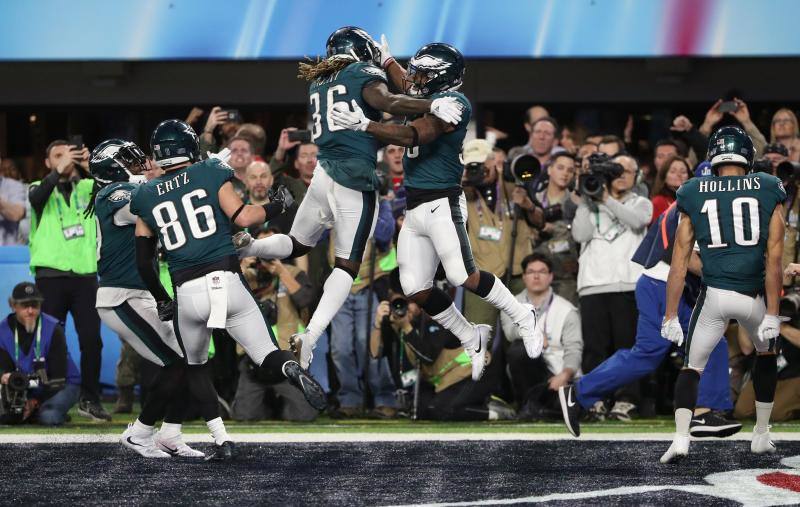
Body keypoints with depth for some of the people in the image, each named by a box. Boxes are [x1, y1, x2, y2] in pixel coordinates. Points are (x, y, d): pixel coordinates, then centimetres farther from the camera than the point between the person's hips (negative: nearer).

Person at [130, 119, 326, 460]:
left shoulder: (146, 197, 13)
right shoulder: (211, 174, 6)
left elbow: (143, 263, 15)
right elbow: (242, 217, -5)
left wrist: (161, 300, 28)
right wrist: (276, 207, 12)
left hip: (187, 293, 1)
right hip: (226, 282, -1)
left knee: (195, 368, 22)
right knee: (267, 357, 2)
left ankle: (221, 441, 10)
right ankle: (292, 371, -34)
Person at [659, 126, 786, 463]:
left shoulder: (695, 195, 5)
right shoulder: (768, 191, 3)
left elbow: (679, 262, 3)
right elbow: (774, 260, -2)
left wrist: (670, 316, 7)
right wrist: (772, 315, -1)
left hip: (714, 295, -1)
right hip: (752, 296, 1)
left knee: (692, 366, 13)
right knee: (766, 353, 29)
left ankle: (681, 438, -9)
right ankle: (761, 435, 31)